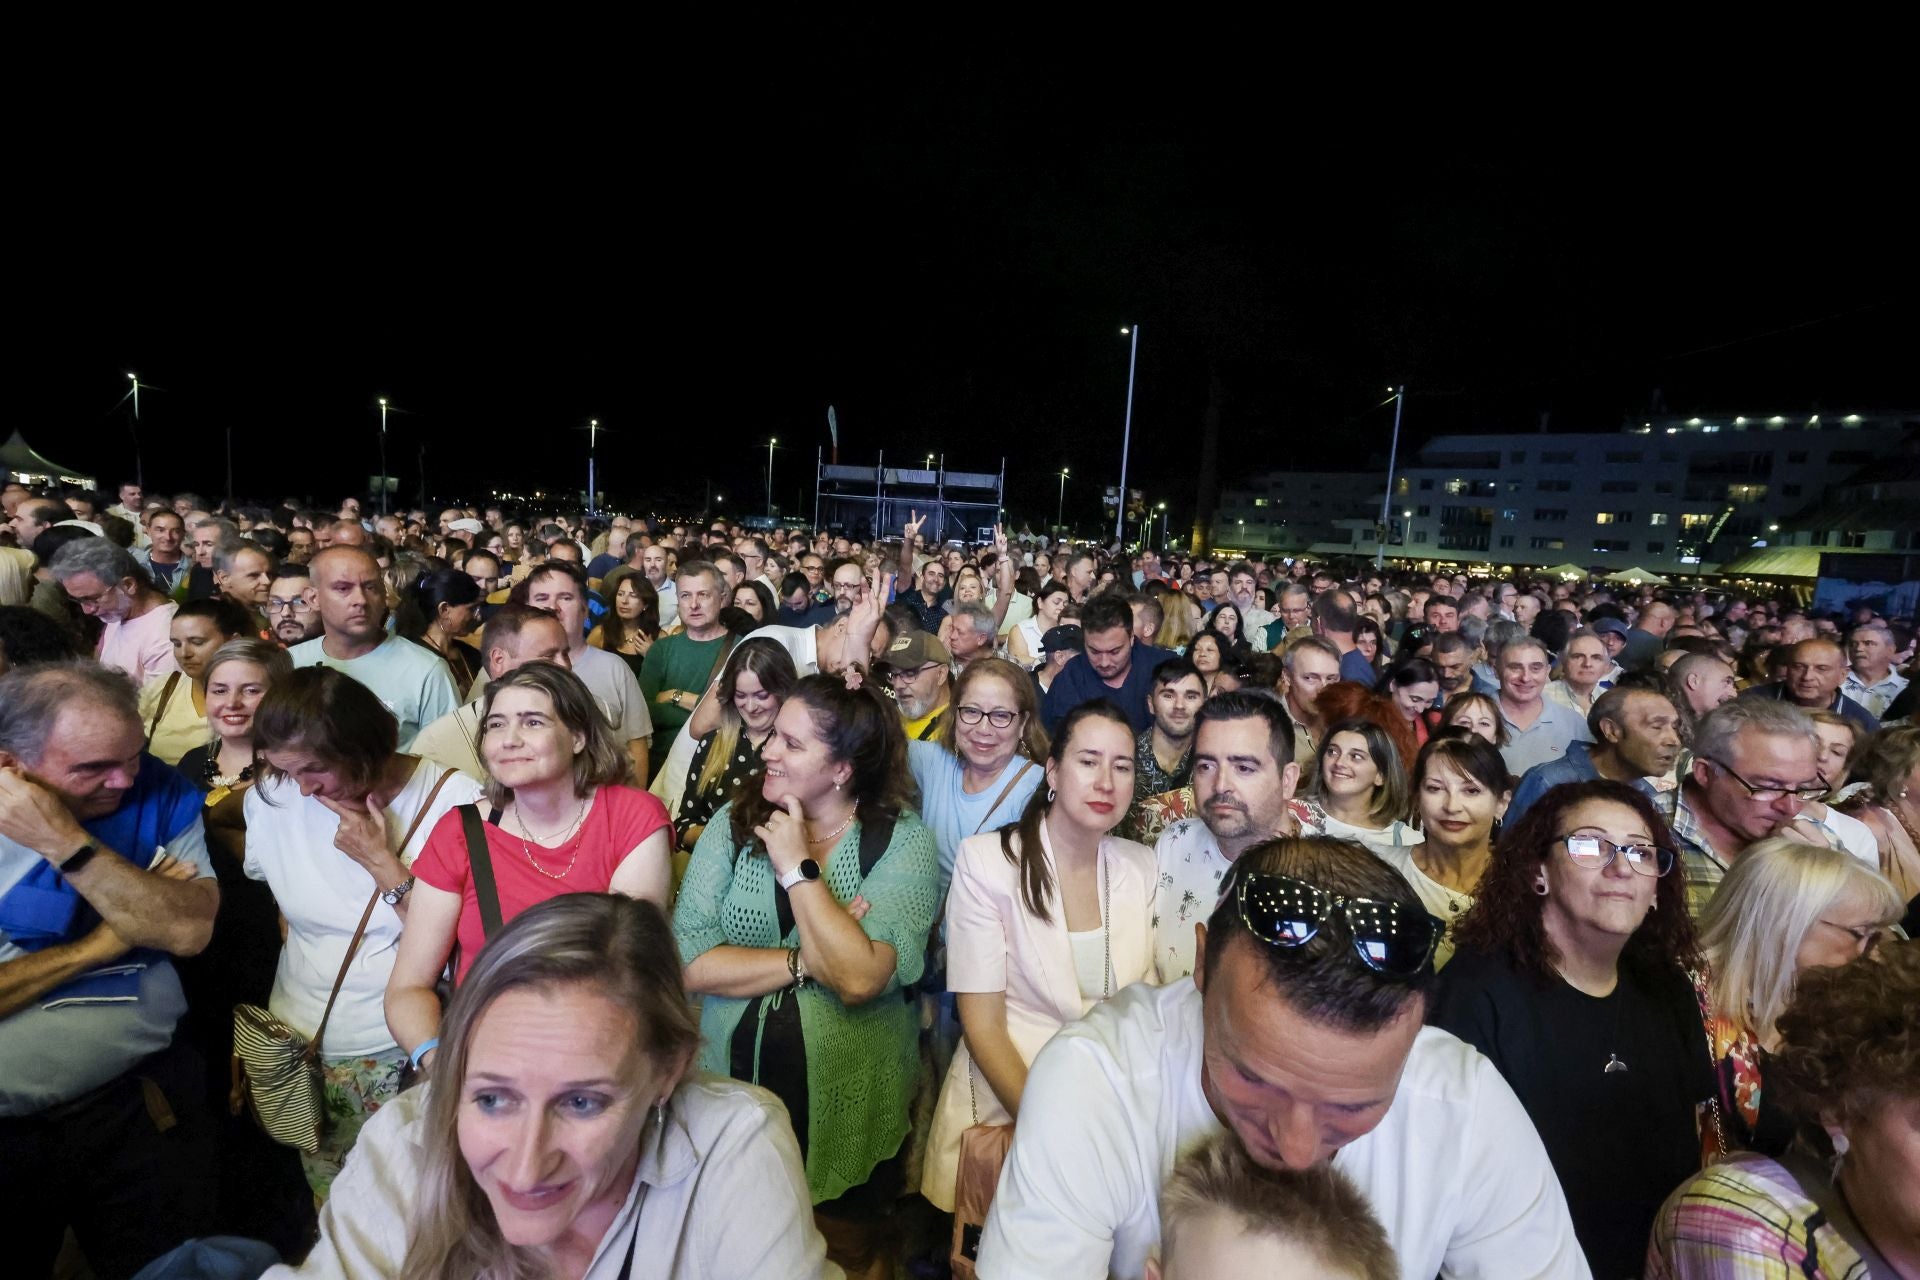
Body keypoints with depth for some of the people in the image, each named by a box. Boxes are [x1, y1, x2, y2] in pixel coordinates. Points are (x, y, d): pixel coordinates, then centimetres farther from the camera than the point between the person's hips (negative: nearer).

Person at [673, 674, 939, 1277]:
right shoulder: (734, 824, -3)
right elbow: (688, 962, -12)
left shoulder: (903, 843, -13)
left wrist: (797, 867, -20)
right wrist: (809, 960, -19)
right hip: (728, 1087, 3)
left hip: (848, 1107, -2)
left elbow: (860, 978, -25)